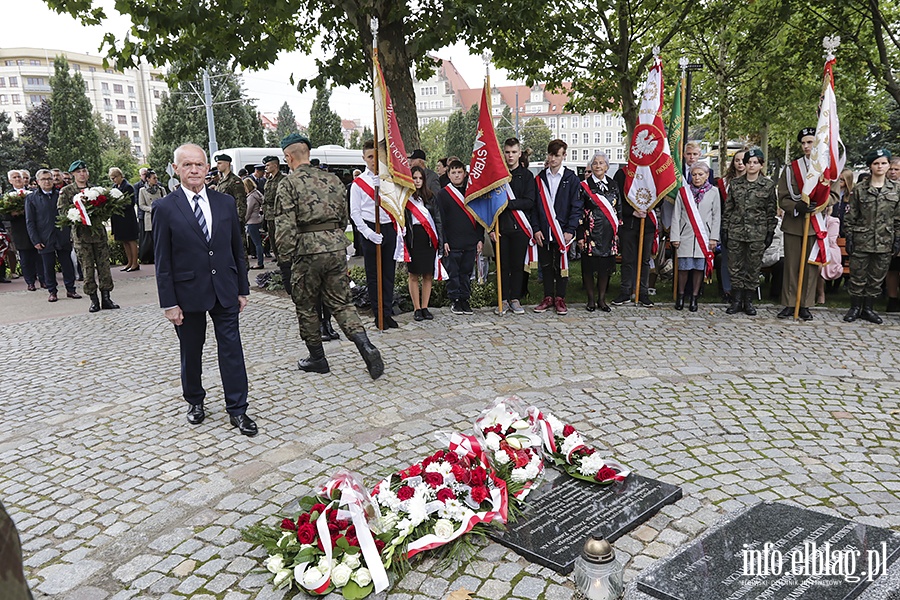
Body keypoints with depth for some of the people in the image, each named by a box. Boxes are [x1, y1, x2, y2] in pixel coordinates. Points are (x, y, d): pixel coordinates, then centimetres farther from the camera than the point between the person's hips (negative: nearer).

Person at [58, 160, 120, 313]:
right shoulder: (66, 191, 5)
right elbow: (62, 210, -3)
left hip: (99, 230, 2)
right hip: (81, 233, -2)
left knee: (104, 265, 1)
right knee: (88, 267, -1)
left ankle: (106, 298, 7)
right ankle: (93, 299, 6)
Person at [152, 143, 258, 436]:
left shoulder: (226, 202, 3)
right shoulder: (165, 208, -5)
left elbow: (237, 248, 8)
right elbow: (162, 261, -5)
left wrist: (242, 289, 7)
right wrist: (169, 303, -7)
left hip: (225, 291, 2)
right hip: (188, 294, -2)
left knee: (231, 349, 2)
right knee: (191, 352, 14)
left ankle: (237, 410, 11)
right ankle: (195, 401, 35)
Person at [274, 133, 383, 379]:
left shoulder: (288, 183, -5)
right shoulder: (333, 179, 11)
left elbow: (285, 225, -12)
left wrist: (285, 256, -4)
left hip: (307, 250, -5)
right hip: (337, 246, 5)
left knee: (305, 306, 12)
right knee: (341, 303, 11)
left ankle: (317, 359, 22)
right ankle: (366, 347, -7)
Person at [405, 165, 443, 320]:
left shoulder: (430, 197, 12)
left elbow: (438, 220, 11)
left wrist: (440, 241, 4)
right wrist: (403, 241, -13)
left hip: (429, 240, 3)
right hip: (413, 239, -3)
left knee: (428, 275, 5)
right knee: (414, 275, 2)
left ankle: (425, 307, 14)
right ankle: (417, 309, 10)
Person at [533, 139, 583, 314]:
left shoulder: (571, 178, 2)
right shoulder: (539, 178, 9)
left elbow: (576, 206, -2)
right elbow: (534, 206, 7)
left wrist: (570, 230, -10)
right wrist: (536, 229, -2)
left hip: (562, 231, -2)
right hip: (543, 232, 2)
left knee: (561, 265, 4)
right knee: (546, 265, 9)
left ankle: (560, 298, 14)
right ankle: (548, 297, 19)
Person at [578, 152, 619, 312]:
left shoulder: (613, 186, 10)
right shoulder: (584, 186, -2)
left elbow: (618, 209, 15)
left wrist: (617, 231, 9)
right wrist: (580, 236, -9)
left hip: (608, 233, 3)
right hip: (591, 232, -3)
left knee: (605, 266, 7)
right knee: (589, 266, 1)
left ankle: (601, 299, 17)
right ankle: (591, 300, 14)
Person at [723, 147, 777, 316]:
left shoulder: (769, 185, 2)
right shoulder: (735, 183, 7)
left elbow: (771, 211, 4)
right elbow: (728, 208, 9)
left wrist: (770, 232, 0)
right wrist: (725, 230, 4)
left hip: (757, 233, -1)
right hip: (735, 231, 2)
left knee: (753, 267, 4)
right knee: (735, 267, 3)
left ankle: (748, 301, 15)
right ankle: (736, 300, 13)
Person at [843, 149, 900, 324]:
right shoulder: (859, 189, 1)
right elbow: (850, 217, 2)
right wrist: (849, 238, -3)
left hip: (885, 242, 2)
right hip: (861, 241, -2)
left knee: (877, 278, 8)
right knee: (858, 276, 2)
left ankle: (868, 309, 19)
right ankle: (855, 308, 15)